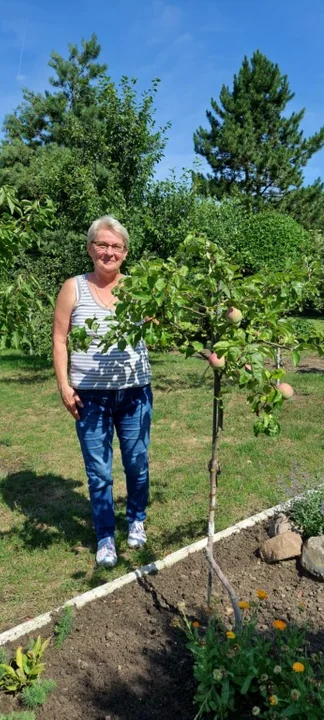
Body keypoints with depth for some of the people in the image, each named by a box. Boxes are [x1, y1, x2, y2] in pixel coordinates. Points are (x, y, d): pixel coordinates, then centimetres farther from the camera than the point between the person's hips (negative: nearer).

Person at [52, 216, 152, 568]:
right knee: (98, 470, 8)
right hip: (91, 395, -1)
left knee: (137, 462, 14)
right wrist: (64, 386, -7)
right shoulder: (74, 287, -2)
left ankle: (136, 521, 40)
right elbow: (59, 340, 0)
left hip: (135, 391, 2)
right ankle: (105, 537, 28)